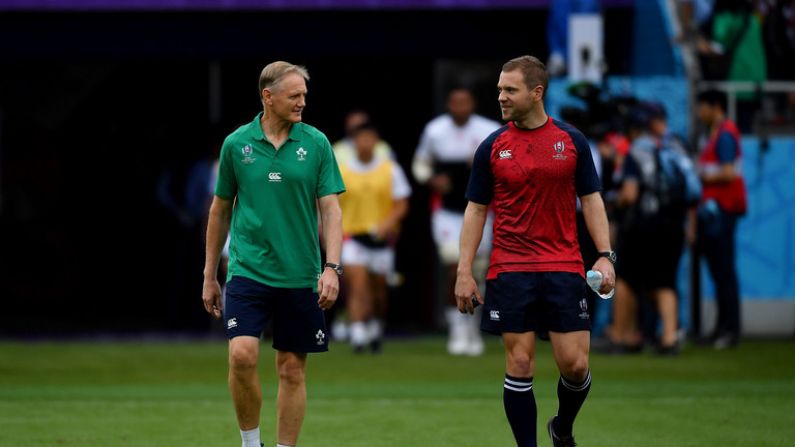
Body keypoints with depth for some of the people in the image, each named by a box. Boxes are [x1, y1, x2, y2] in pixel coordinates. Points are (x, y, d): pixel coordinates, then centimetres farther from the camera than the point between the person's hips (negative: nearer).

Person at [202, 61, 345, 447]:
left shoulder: (316, 143, 1)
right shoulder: (236, 144, 2)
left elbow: (330, 209, 1)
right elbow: (220, 210, 11)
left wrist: (332, 267, -12)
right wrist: (210, 275, 12)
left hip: (299, 277, 1)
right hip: (248, 271, -1)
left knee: (292, 370, 4)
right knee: (242, 355, -17)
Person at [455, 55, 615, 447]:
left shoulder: (572, 141, 3)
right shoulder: (492, 147, 3)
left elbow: (591, 201, 7)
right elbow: (476, 209, 7)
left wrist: (605, 256, -5)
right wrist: (464, 272, 0)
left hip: (564, 268, 0)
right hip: (510, 271, 0)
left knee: (575, 365, -3)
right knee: (519, 365, -3)